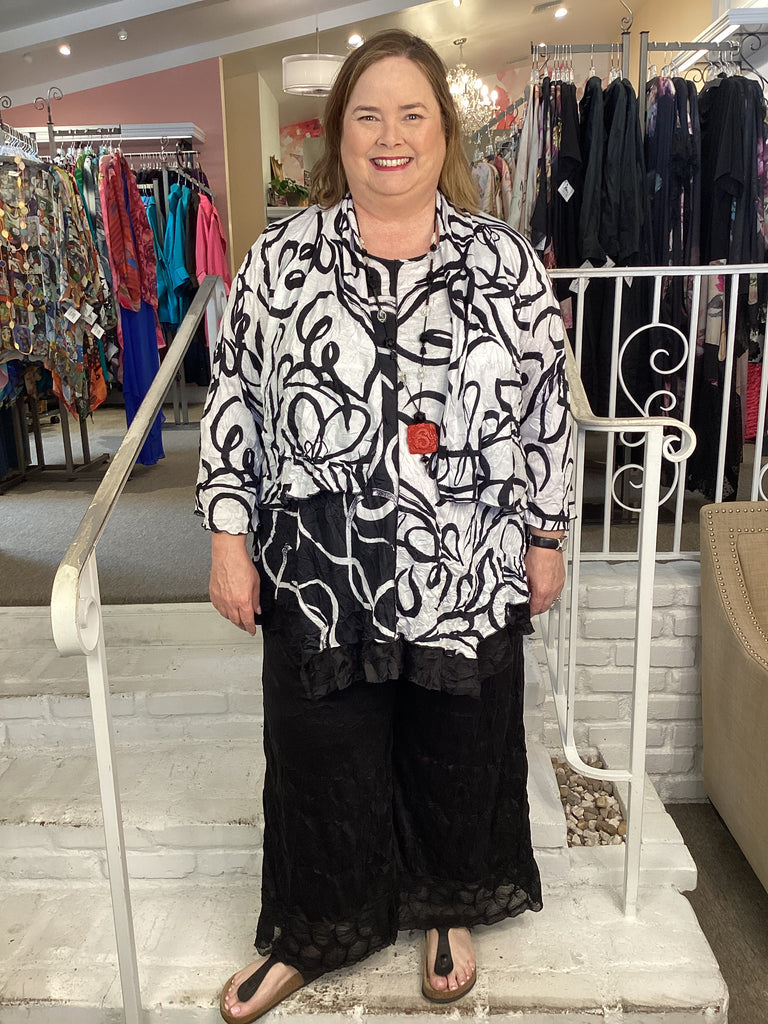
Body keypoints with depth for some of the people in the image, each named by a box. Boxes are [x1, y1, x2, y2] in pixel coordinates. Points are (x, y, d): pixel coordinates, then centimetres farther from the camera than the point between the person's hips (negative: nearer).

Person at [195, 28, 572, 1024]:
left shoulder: (505, 260, 1)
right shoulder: (279, 258, 0)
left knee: (459, 748, 16)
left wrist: (546, 536, 4)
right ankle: (312, 935, 40)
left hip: (469, 571, 1)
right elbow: (235, 401, 2)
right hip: (318, 573, 0)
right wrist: (230, 537, -1)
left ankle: (450, 912, 46)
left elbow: (546, 409, 4)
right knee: (321, 755, 13)